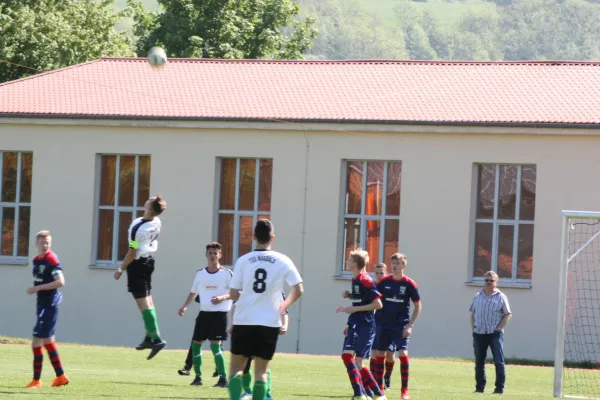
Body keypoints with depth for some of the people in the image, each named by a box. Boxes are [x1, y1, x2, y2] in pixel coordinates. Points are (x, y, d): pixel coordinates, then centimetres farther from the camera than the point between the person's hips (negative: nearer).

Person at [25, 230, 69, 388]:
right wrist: (36, 289, 9)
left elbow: (60, 282, -23)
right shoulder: (36, 260, 11)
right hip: (42, 304, 10)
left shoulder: (51, 259, -15)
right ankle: (61, 376, 26)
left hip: (50, 305, -10)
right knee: (48, 341, 17)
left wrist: (38, 288, -22)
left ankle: (36, 380, -4)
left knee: (37, 341, -10)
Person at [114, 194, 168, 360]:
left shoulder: (137, 227, -27)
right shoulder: (156, 223, -5)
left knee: (142, 301, -7)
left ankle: (156, 338, -13)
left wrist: (121, 269, -10)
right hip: (149, 259, 8)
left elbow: (132, 252, -21)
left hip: (138, 264, -8)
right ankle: (149, 337, 23)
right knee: (147, 298, 17)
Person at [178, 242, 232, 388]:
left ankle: (223, 379, -12)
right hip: (204, 313, 6)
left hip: (219, 314, -6)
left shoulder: (227, 273, -6)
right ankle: (198, 376, 22)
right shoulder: (200, 273, 9)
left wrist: (223, 297, -25)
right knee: (196, 344, 7)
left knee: (215, 345, -15)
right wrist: (185, 306, 6)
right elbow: (193, 292, 20)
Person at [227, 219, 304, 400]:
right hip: (270, 323, 1)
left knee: (236, 368, 7)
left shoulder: (243, 261, -3)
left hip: (244, 321, 0)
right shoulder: (283, 261, -1)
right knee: (261, 371, 7)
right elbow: (298, 290, 1)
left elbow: (234, 294, -2)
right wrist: (285, 305, 19)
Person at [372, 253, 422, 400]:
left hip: (401, 326, -3)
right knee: (380, 354, 3)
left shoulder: (409, 284, -6)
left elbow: (418, 306, -2)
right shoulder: (384, 282, 1)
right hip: (384, 325, 3)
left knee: (403, 353, -14)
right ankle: (379, 388, 14)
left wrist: (410, 325, -9)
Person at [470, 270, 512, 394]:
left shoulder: (500, 297, 0)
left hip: (495, 334, -4)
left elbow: (508, 314, -1)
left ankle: (500, 388, -4)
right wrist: (473, 328, 6)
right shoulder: (477, 296, 13)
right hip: (479, 334, 4)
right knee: (479, 362, 8)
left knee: (499, 362, -7)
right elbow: (473, 313, 18)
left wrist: (499, 328, -10)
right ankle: (480, 387, 14)